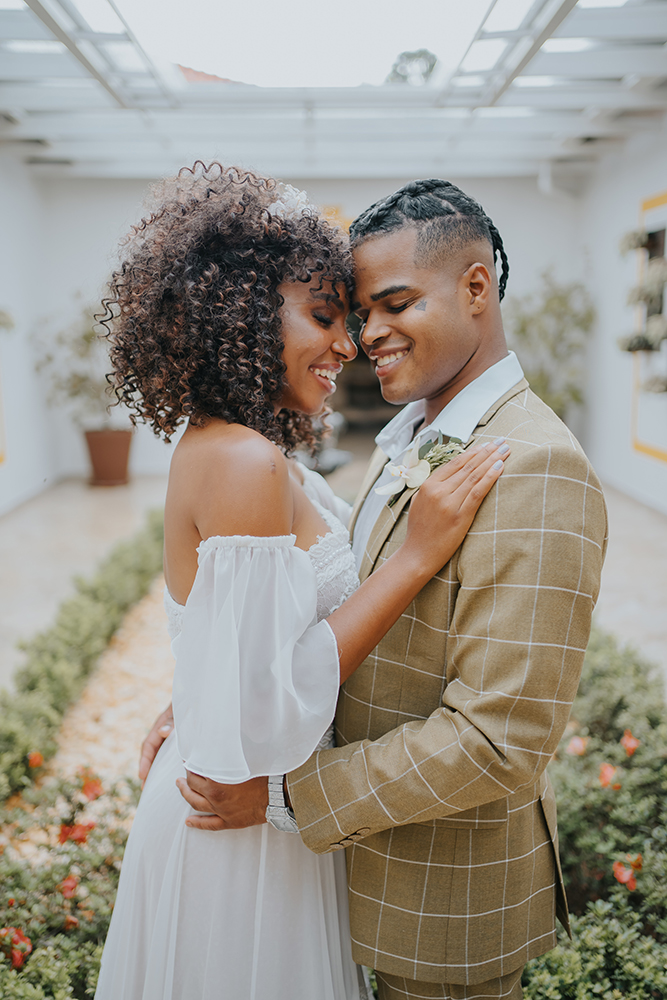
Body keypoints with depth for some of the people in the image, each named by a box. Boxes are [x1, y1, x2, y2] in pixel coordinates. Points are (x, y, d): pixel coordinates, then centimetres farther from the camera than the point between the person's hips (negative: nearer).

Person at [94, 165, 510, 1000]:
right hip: (244, 831, -8)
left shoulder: (218, 446, 1)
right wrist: (416, 555, -27)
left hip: (226, 801, 8)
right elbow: (267, 712, -28)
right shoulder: (244, 464, -27)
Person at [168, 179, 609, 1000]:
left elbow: (500, 741, -29)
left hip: (451, 891, -7)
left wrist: (287, 787, -22)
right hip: (383, 844, 8)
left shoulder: (536, 469, -27)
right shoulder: (407, 436, 3)